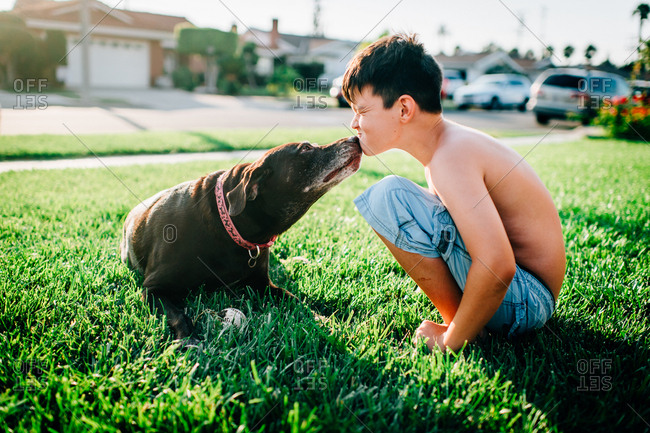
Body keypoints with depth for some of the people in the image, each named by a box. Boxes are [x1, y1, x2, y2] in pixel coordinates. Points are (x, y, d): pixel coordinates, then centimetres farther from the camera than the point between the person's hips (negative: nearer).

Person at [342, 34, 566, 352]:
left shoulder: (451, 157, -23)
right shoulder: (449, 141, 6)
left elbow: (497, 267, -33)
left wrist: (451, 340, -19)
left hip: (524, 302, -10)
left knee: (389, 196, -24)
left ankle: (456, 322, -9)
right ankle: (460, 317, 10)